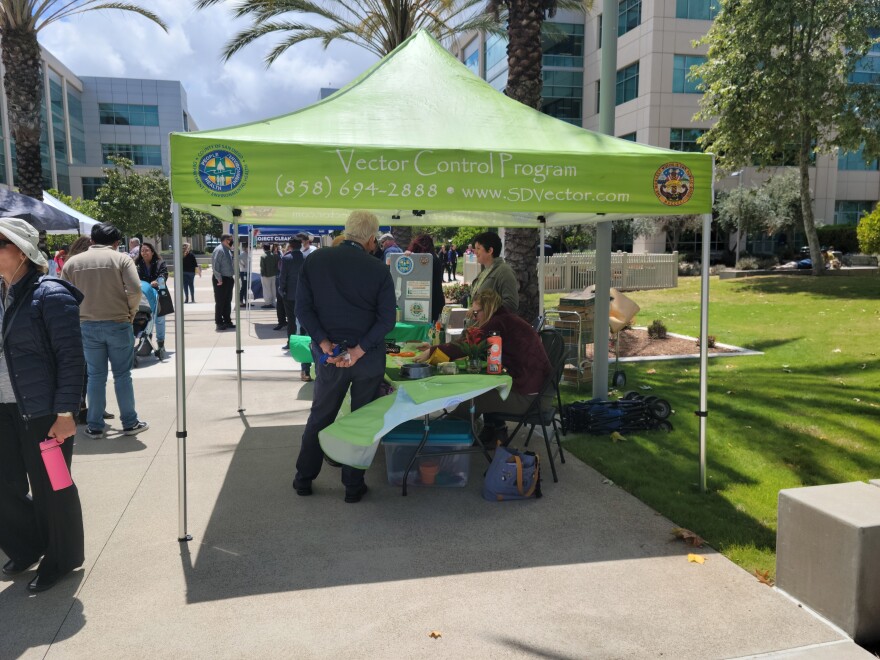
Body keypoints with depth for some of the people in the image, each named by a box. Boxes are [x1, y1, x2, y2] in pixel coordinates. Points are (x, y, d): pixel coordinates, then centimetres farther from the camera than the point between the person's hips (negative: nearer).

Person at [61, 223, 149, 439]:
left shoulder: (73, 262, 7)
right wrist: (131, 312, 0)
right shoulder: (121, 258, -4)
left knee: (95, 377, 10)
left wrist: (79, 315, 15)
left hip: (87, 326, 2)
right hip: (118, 324, -2)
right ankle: (130, 423, 14)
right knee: (122, 375, 7)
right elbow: (135, 289, -16)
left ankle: (94, 426, 15)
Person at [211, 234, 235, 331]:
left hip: (229, 279, 9)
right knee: (220, 302, -1)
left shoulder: (228, 250, 14)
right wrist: (219, 279, -21)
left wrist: (233, 277, 13)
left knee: (228, 302, 14)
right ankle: (219, 323, 6)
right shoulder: (219, 250, -14)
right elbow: (215, 265, -20)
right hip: (221, 280, -9)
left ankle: (227, 321, 22)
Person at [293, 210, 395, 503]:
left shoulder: (315, 260, -3)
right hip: (368, 357, -2)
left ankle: (303, 479, 28)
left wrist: (324, 343, -11)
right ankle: (353, 486, 20)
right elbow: (386, 319, -12)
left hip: (329, 354, 2)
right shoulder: (379, 269, -8)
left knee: (320, 416, 19)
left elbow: (303, 307, -7)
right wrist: (359, 350, -15)